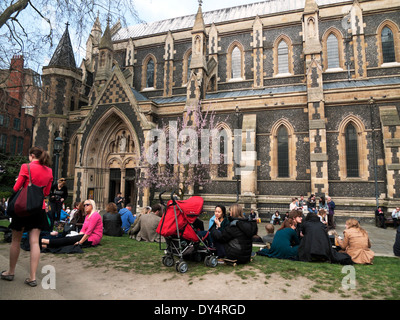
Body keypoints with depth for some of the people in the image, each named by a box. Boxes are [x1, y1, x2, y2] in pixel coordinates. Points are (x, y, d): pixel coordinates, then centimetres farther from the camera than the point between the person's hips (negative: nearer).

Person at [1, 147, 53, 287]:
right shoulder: (49, 171, 5)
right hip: (39, 208, 4)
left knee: (16, 241, 13)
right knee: (34, 242, 3)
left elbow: (16, 188, -6)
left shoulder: (26, 167, -9)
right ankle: (32, 277, 5)